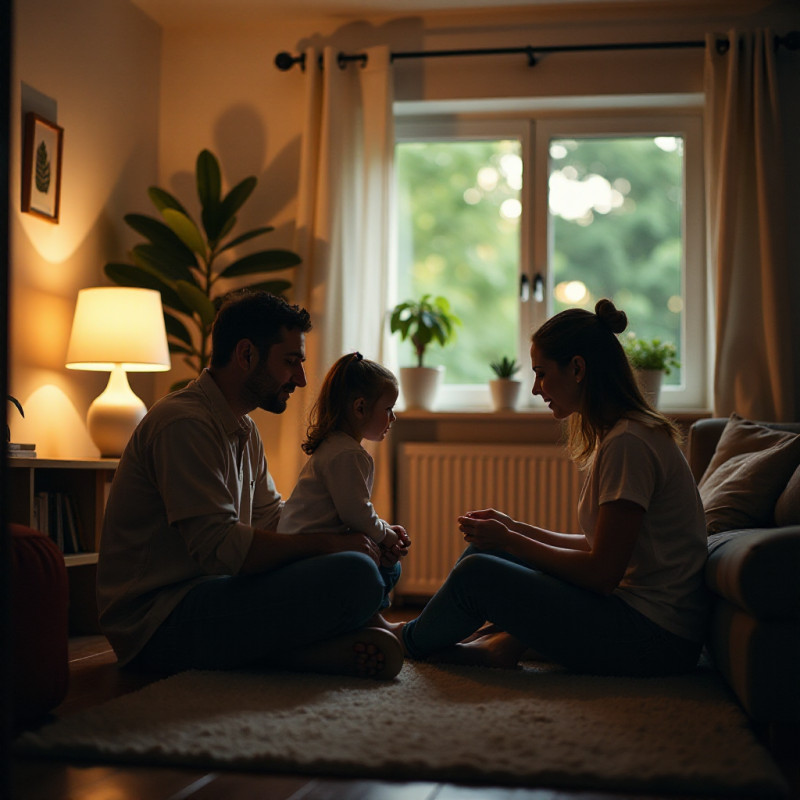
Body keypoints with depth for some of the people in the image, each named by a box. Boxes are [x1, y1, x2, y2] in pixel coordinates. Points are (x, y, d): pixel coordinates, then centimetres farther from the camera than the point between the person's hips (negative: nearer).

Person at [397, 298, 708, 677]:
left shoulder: (627, 444, -19)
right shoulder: (617, 434, 12)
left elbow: (601, 573, -20)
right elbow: (598, 547, 15)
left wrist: (509, 540, -9)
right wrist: (514, 529, 9)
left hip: (654, 638, -10)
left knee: (476, 574, -10)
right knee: (487, 550, 13)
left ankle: (413, 640, 17)